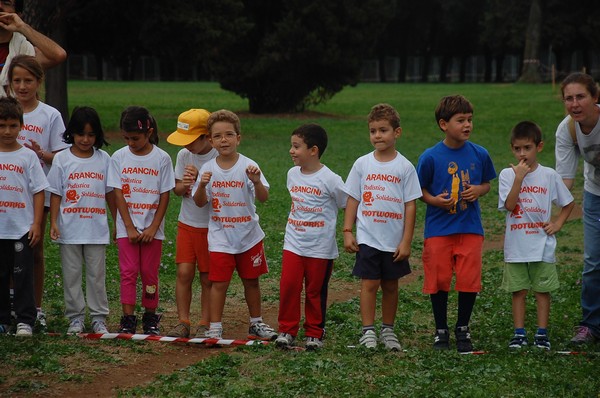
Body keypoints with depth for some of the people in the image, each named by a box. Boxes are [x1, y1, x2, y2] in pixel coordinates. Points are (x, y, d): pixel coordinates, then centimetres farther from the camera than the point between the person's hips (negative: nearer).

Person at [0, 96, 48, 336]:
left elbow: (38, 192, -1)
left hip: (22, 229, -2)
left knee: (23, 276, 0)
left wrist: (36, 224, -6)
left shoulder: (28, 156, -1)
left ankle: (25, 321, 5)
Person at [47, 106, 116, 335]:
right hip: (69, 229, -1)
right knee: (72, 275, 5)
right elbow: (55, 194, 0)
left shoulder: (104, 159, 4)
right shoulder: (62, 159, -1)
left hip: (97, 229, 1)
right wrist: (53, 223, -9)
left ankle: (99, 318, 13)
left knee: (97, 275, 5)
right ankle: (76, 318, 14)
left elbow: (110, 193, 10)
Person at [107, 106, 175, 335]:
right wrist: (130, 228, -8)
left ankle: (150, 318, 15)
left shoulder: (161, 158, -3)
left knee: (149, 273, 4)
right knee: (128, 272, -3)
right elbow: (118, 194, -2)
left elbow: (165, 196, -3)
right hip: (127, 227, 1)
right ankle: (128, 319, -2)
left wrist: (153, 228, -9)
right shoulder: (119, 157, 0)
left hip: (152, 228, -1)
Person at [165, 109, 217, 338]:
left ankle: (205, 324, 14)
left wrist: (200, 179, -26)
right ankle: (183, 322, 6)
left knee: (208, 278, 3)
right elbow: (176, 189, 8)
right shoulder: (183, 155, 1)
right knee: (184, 272, -2)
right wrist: (184, 185, -15)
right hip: (187, 224, 4)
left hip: (211, 226, -4)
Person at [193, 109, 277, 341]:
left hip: (248, 235, 0)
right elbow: (200, 202, -4)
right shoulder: (208, 169, -4)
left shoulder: (248, 166, -9)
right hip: (220, 238, 0)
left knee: (251, 280, 13)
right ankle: (214, 328, 5)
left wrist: (257, 182, -36)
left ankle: (256, 323, 28)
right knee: (219, 282, -3)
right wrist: (202, 186, -24)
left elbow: (263, 198, -16)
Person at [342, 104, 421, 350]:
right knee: (369, 283, -3)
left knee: (390, 284, 9)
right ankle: (368, 331, 4)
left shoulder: (404, 167, -2)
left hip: (394, 241, 0)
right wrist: (347, 232, 0)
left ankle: (388, 330, 21)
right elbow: (353, 199, 6)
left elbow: (410, 205, -2)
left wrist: (406, 241, -5)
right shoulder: (362, 164, 2)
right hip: (367, 238, 0)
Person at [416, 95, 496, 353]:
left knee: (469, 280, 1)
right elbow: (420, 189, 1)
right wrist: (433, 200, -17)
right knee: (438, 281, 5)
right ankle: (441, 330, 20)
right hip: (438, 228, -1)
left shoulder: (479, 154, -1)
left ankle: (463, 329, 19)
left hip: (470, 228, 2)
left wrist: (478, 191, -9)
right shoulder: (430, 157, -8)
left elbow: (487, 184, 12)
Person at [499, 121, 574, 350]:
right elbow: (509, 205, -15)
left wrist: (558, 224, -3)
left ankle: (542, 333, 12)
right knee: (518, 290, 6)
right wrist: (519, 178, -20)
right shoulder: (507, 175, -3)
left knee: (542, 290, 5)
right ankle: (519, 333, 13)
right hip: (515, 246, 0)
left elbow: (568, 203, 10)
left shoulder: (549, 175, -1)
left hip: (542, 245, 0)